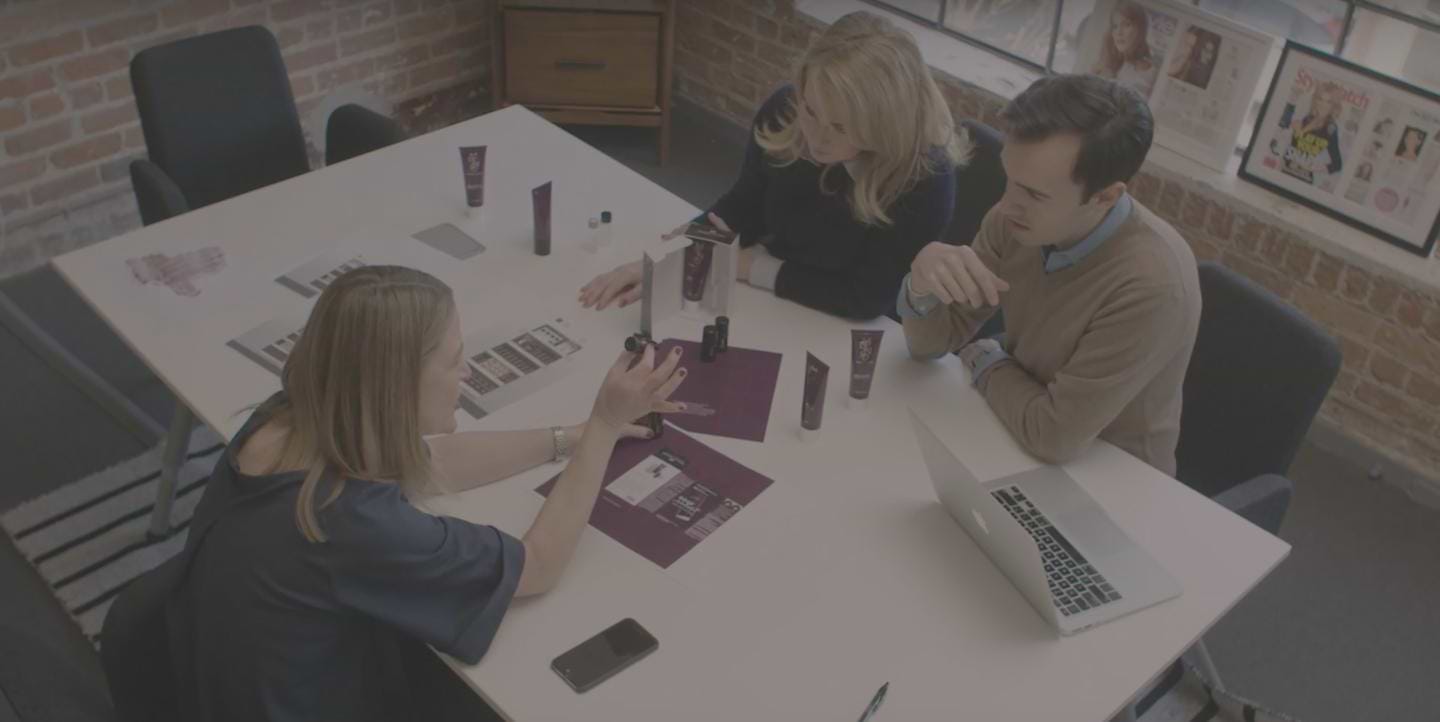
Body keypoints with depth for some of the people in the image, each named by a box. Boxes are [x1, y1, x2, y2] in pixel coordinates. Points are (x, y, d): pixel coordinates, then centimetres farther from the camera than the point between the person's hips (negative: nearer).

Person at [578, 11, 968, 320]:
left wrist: (748, 266, -19)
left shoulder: (926, 179, -27)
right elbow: (743, 207, 0)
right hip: (768, 304, 4)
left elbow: (866, 299, -22)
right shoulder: (785, 111, -15)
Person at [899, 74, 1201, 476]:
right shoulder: (1017, 219, -11)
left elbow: (1055, 436, -25)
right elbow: (932, 342, -3)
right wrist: (922, 285, -23)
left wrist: (985, 360, -9)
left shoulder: (1150, 285, -29)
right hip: (1019, 440, 5)